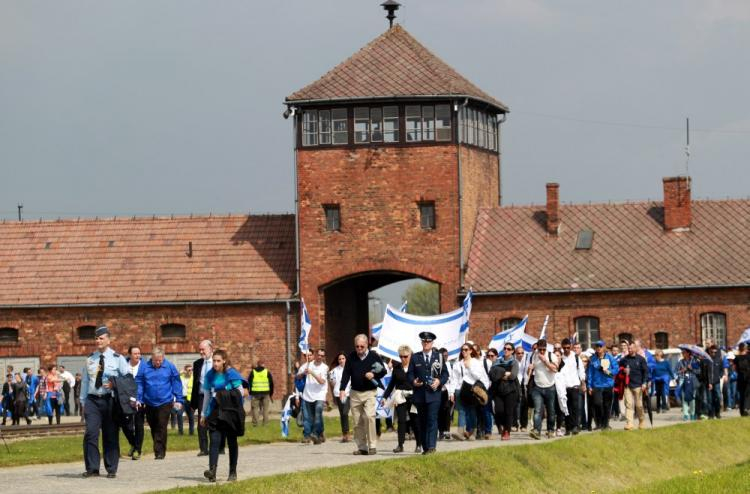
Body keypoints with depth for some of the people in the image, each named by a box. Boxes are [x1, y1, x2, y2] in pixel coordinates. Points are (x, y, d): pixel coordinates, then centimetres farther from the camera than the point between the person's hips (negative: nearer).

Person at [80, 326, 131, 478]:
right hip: (92, 400, 2)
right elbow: (85, 381, 15)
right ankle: (92, 468, -6)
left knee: (110, 435, 3)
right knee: (90, 433, -10)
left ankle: (111, 469, 10)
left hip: (109, 401, -2)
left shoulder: (117, 358, 2)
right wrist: (83, 401, 11)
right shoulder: (90, 359, 12)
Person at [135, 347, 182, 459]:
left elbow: (176, 384, 2)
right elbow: (139, 383, 3)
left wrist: (178, 400, -1)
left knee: (161, 427, -9)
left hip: (165, 402, -3)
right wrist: (138, 399, -3)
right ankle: (159, 450, 25)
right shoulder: (144, 367, 0)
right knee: (153, 428, 11)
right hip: (150, 403, 3)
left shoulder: (170, 367, -3)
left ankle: (160, 452, -8)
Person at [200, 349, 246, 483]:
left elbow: (240, 393, -3)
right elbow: (207, 396, 13)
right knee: (215, 440, -14)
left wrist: (227, 396, -17)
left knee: (232, 442, 7)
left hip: (230, 412, -2)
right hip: (216, 413, 2)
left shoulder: (232, 375, -4)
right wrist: (203, 414, 15)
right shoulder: (209, 376, 5)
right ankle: (212, 471, -26)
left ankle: (233, 473, 17)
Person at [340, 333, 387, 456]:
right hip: (355, 393, 3)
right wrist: (342, 389, -8)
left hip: (369, 392, -3)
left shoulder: (374, 356, 0)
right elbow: (346, 374, 4)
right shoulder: (351, 357, 6)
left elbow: (383, 371, 7)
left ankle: (372, 446, -13)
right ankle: (361, 447, 11)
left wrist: (374, 375, -13)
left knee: (369, 416, -19)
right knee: (357, 422, 3)